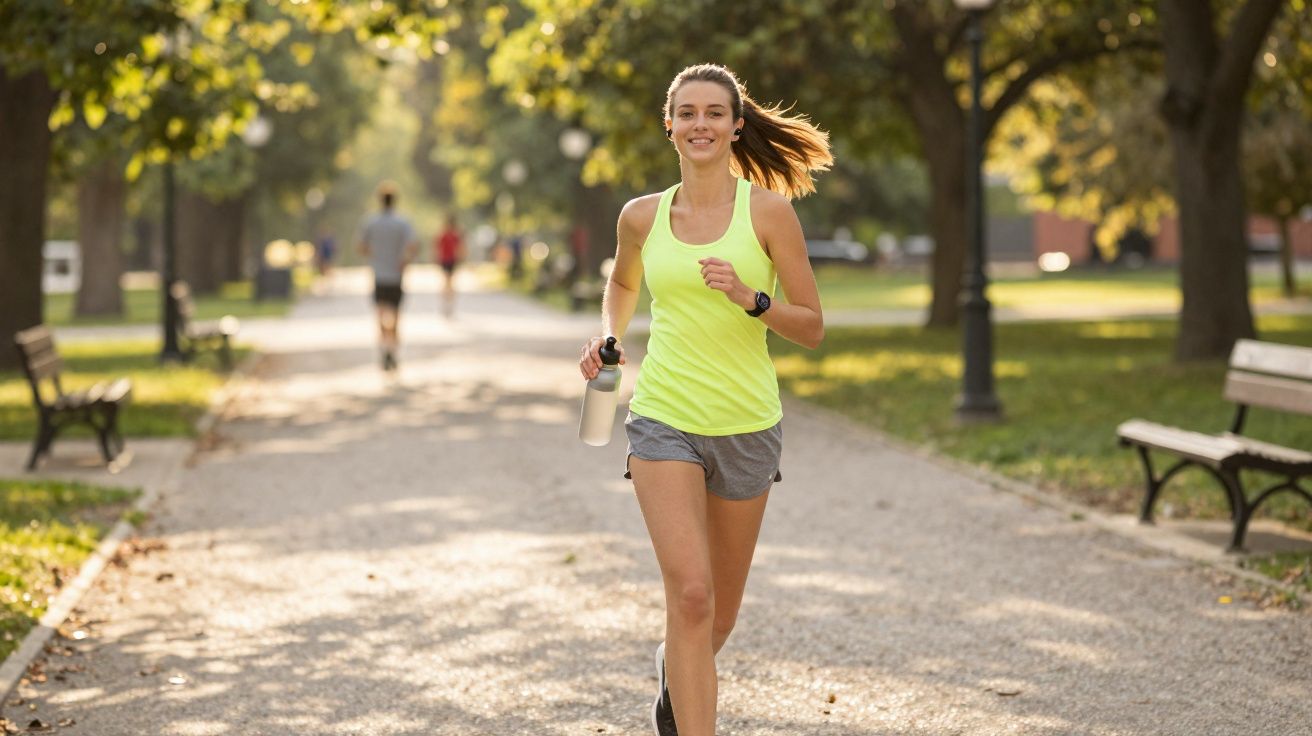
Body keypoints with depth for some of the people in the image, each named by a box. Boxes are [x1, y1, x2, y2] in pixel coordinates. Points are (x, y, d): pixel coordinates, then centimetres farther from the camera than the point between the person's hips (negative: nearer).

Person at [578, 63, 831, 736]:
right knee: (691, 595, -18)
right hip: (664, 420, 0)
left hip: (747, 426, 0)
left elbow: (812, 329, -4)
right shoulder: (642, 217, 2)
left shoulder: (768, 210, -5)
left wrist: (750, 298, -22)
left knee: (719, 616, 14)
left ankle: (674, 667, 48)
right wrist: (608, 336, 5)